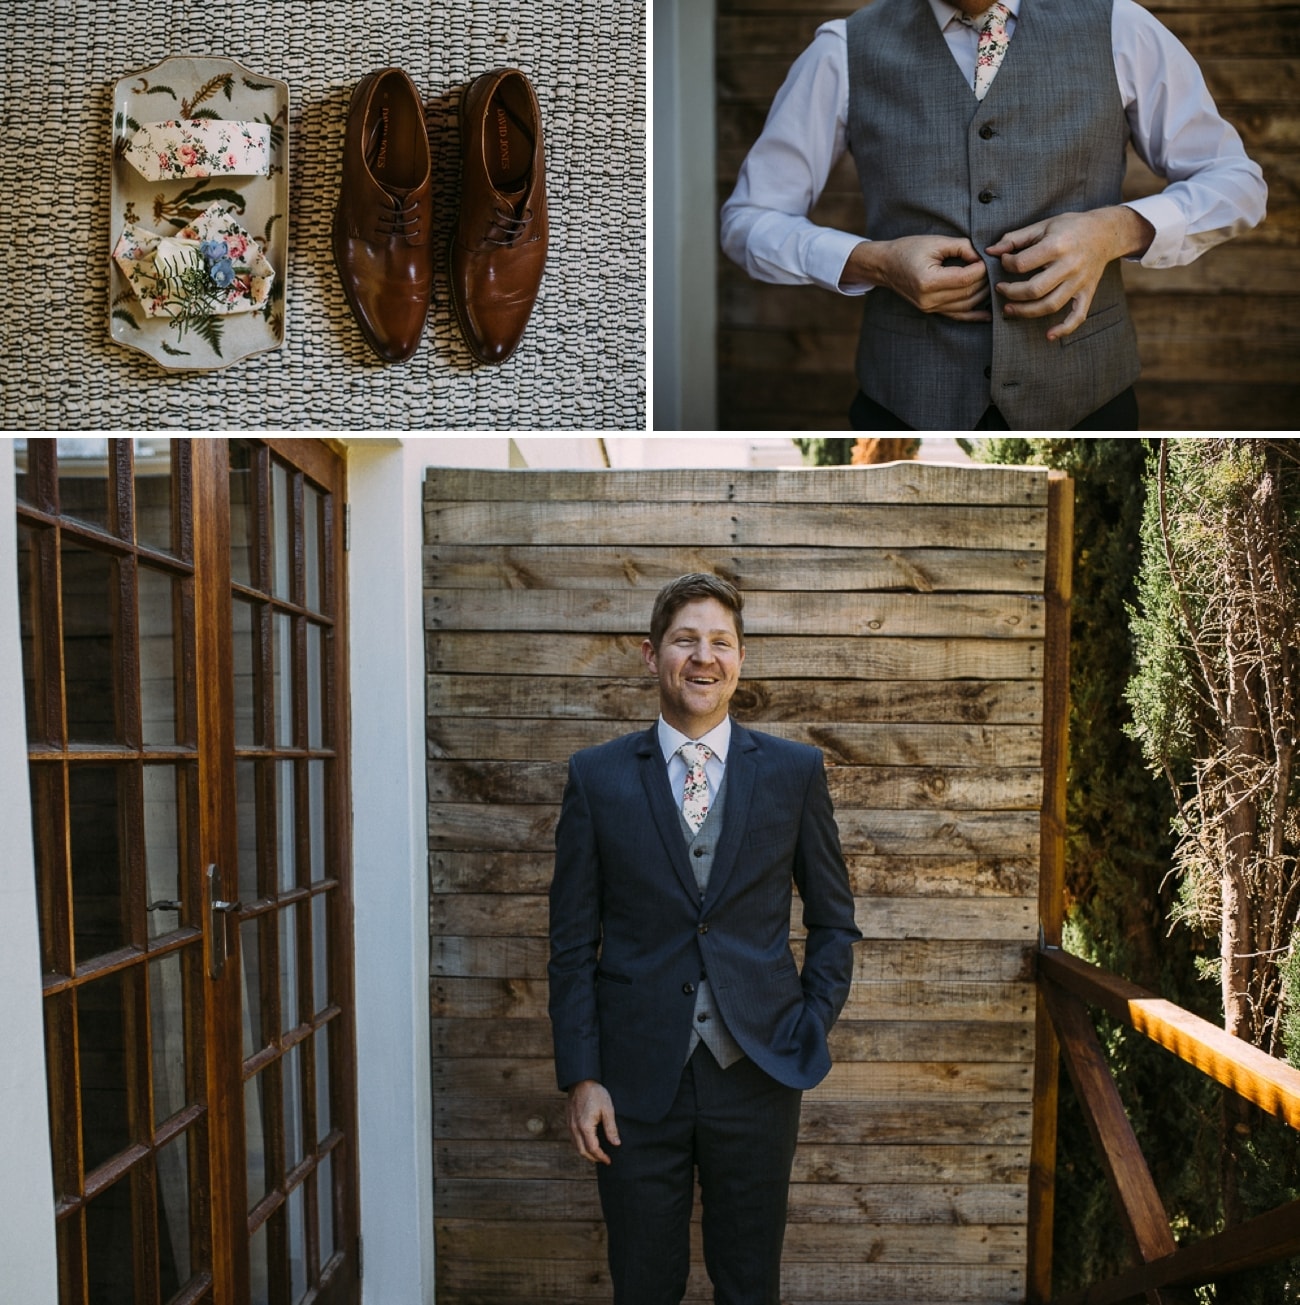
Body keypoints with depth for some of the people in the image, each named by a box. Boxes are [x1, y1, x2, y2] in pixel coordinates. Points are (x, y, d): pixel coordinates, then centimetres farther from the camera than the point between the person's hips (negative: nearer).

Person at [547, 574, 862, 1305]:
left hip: (756, 1073, 1)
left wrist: (813, 1031, -2)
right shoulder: (597, 777, -2)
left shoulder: (795, 772, 0)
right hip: (637, 1079, 0)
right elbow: (573, 941, 0)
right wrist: (580, 1077, -4)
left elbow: (834, 922, 8)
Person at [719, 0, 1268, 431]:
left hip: (1081, 399, 2)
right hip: (910, 404, -1)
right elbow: (748, 219, 2)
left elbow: (1237, 181, 8)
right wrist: (871, 261, -15)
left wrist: (1117, 229, -13)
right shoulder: (846, 49, -1)